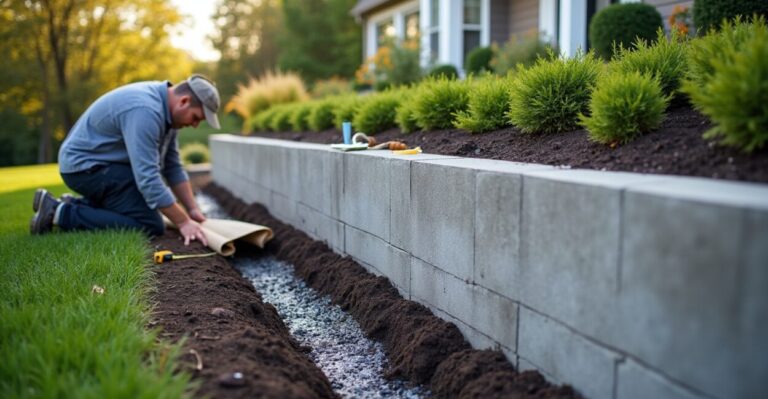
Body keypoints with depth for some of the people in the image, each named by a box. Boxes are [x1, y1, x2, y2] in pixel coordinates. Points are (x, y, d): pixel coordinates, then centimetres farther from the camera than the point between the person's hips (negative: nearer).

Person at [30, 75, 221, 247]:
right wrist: (183, 223, -26)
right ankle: (64, 214, -11)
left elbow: (172, 166, 9)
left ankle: (73, 205, 20)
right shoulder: (146, 111, -28)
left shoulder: (165, 107, 4)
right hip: (87, 165, -10)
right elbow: (148, 177, -31)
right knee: (150, 226, -17)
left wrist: (193, 210, 4)